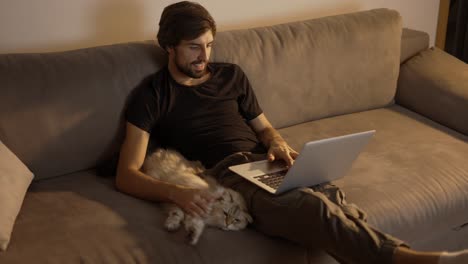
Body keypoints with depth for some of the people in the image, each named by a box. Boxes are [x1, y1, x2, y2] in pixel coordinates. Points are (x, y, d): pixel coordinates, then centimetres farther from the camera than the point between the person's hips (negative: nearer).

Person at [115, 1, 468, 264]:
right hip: (226, 179, -5)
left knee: (337, 204, -29)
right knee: (315, 209, -36)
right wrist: (175, 192, -23)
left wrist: (278, 144, 2)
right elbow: (126, 176, -2)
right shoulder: (152, 98, 6)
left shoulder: (231, 75, 21)